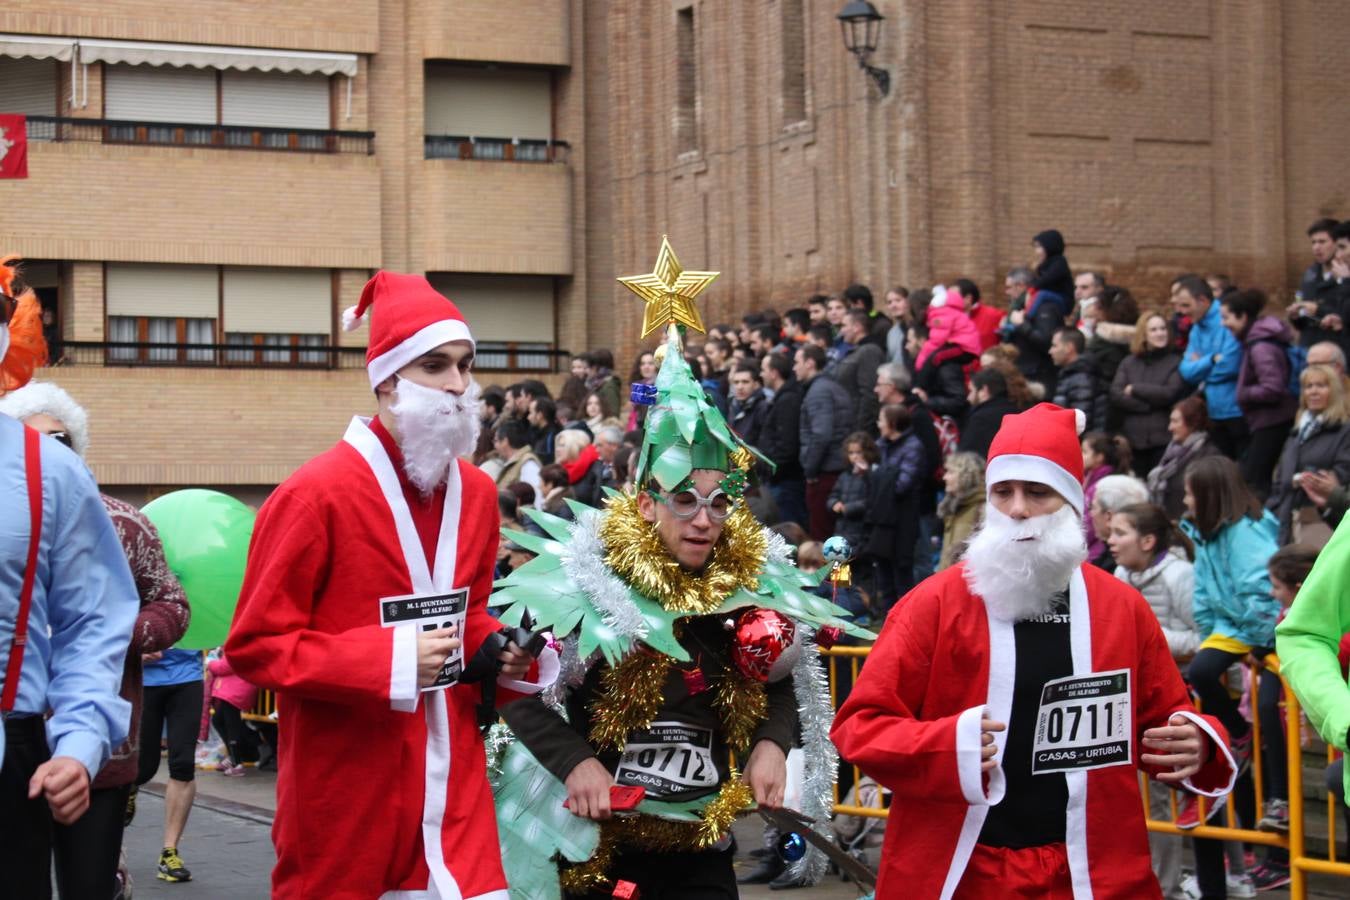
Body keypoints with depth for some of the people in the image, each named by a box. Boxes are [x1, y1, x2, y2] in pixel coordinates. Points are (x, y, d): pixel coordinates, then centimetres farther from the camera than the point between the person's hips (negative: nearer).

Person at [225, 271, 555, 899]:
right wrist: (390, 660, -22)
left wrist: (500, 650, -1)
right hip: (346, 791, -5)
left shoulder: (476, 494, 7)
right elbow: (254, 644, -13)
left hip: (451, 783, 5)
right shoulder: (316, 494, -13)